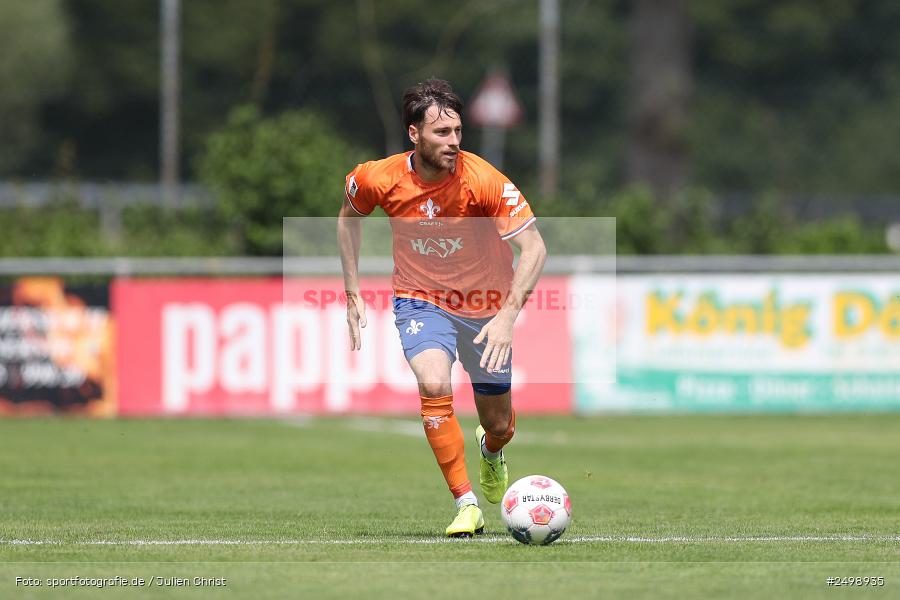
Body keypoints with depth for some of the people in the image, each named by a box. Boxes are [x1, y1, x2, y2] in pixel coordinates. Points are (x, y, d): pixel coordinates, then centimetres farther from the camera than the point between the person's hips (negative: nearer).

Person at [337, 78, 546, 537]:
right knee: (435, 385, -30)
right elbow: (349, 215, 8)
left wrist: (508, 314, -39)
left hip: (485, 306, 0)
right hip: (421, 302, 0)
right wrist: (352, 293, 4)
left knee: (498, 425, 10)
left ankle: (491, 451, 51)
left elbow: (534, 249, -26)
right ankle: (466, 504, -20)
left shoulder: (483, 180, -24)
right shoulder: (379, 180, -16)